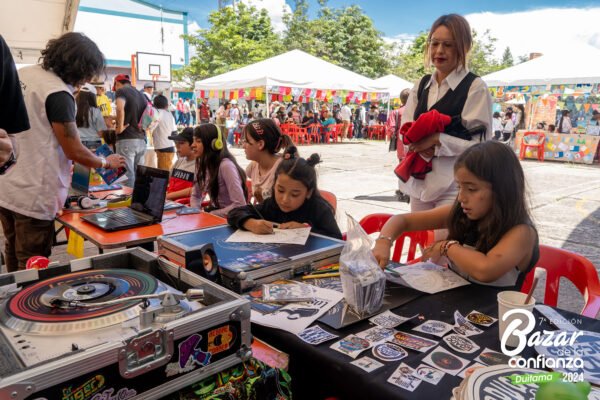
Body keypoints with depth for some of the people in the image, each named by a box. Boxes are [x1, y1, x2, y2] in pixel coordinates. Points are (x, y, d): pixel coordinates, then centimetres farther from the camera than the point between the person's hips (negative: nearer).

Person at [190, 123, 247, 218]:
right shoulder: (202, 164, 1)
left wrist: (209, 214, -19)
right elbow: (195, 196, 13)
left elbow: (240, 205, -26)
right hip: (214, 212, 7)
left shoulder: (226, 166, -21)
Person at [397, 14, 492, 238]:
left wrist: (436, 140, -20)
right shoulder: (422, 85, 12)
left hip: (453, 184, -6)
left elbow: (480, 142, -10)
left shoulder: (475, 87, -6)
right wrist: (421, 146, -12)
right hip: (419, 180, 6)